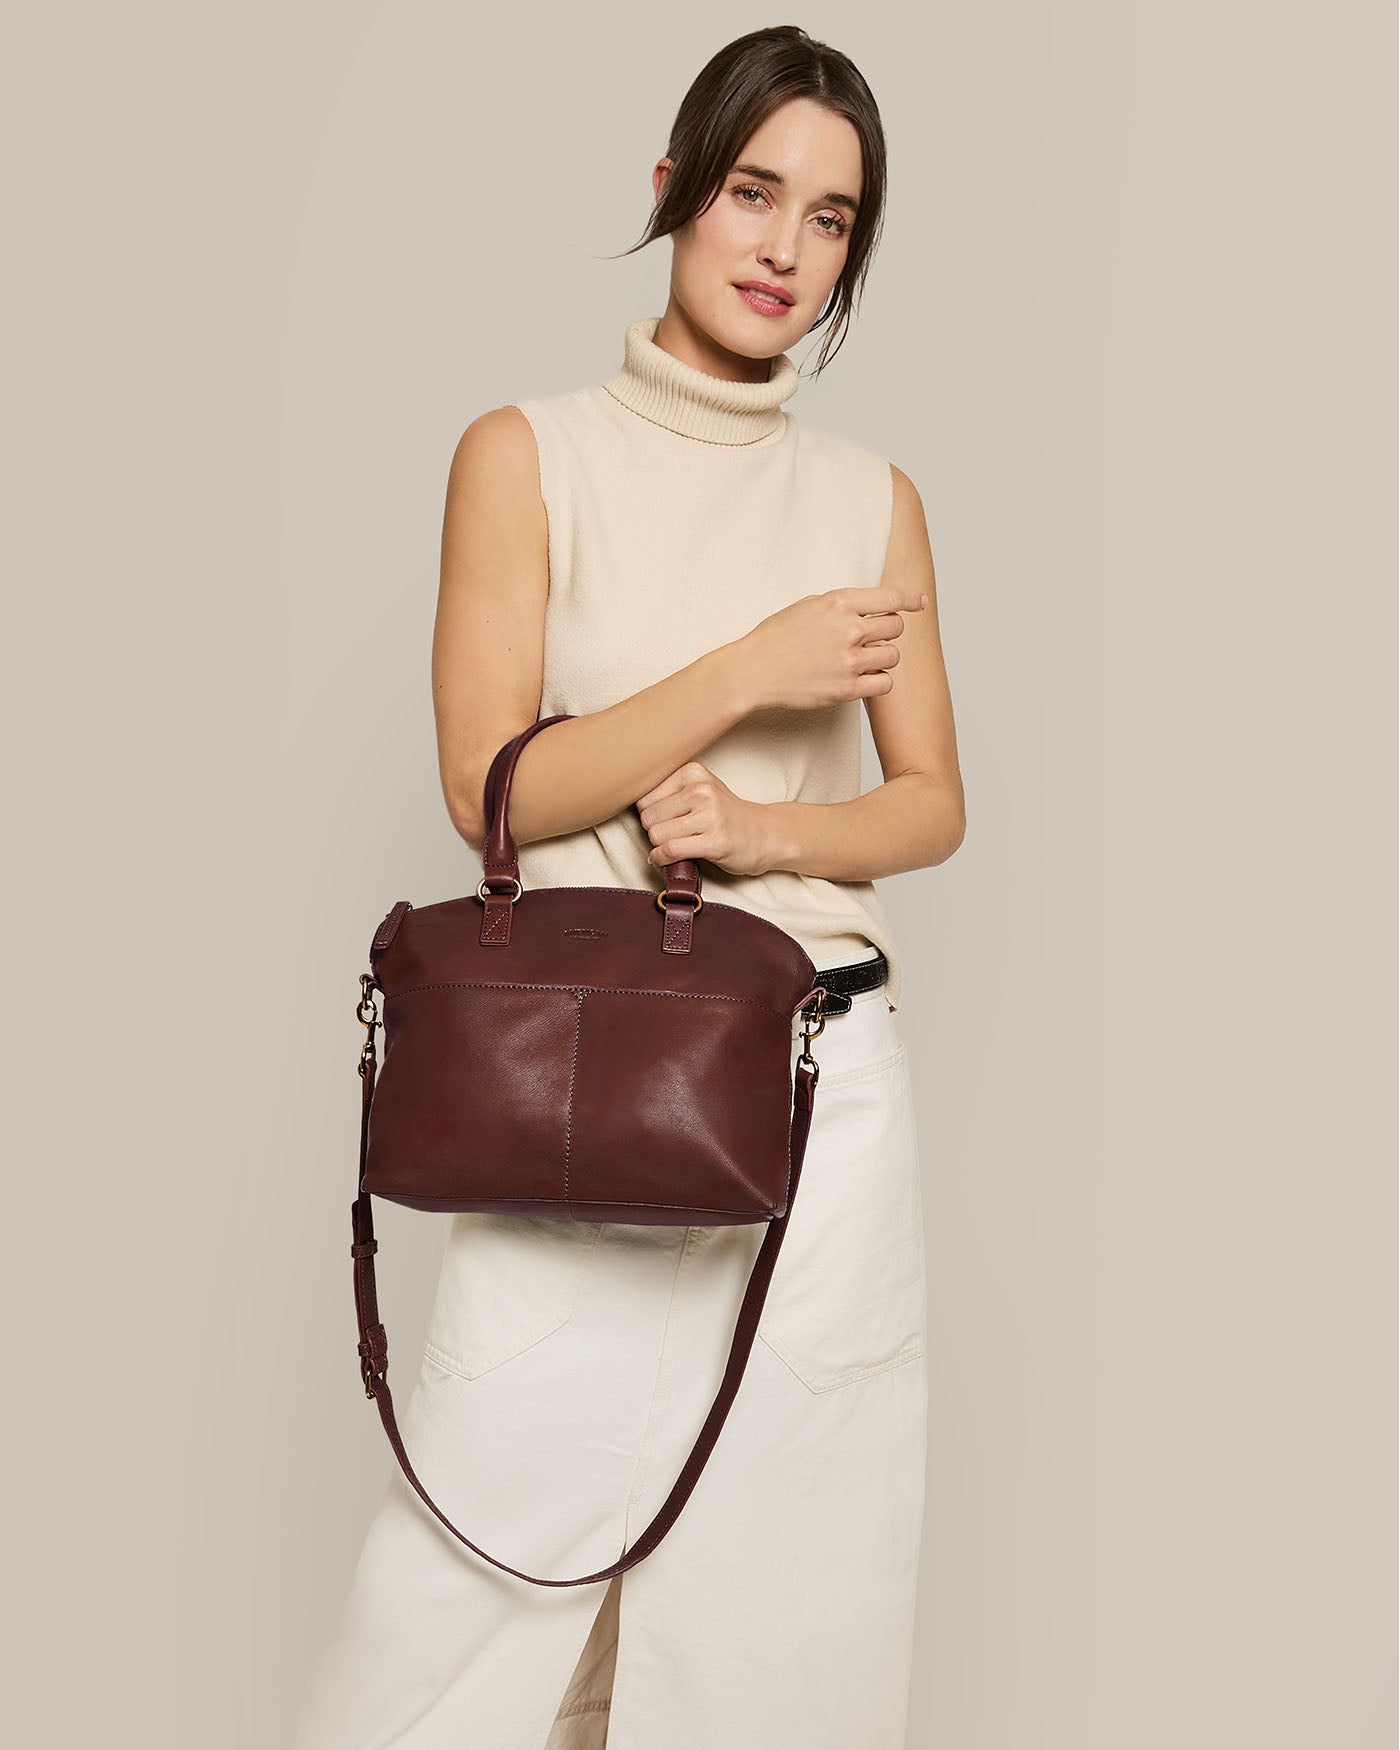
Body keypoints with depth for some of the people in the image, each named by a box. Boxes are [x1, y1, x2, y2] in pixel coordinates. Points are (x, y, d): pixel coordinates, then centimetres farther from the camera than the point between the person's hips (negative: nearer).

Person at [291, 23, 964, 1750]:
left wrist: (765, 830, -8)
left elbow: (932, 802, 11)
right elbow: (490, 784, -5)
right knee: (488, 1548, 0)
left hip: (821, 1076, 3)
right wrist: (751, 669, -13)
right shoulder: (526, 456, 2)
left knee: (784, 1562, 8)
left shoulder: (874, 498, 10)